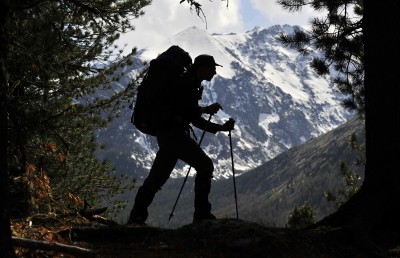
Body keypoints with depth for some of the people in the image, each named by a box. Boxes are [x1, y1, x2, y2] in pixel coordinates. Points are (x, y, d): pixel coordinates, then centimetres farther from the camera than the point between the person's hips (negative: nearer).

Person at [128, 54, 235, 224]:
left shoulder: (192, 84, 22)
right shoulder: (186, 82, -9)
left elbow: (194, 119, 23)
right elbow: (183, 111, -20)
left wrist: (220, 127, 16)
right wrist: (206, 109, -9)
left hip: (166, 134, 10)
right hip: (173, 133, -10)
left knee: (157, 178, 10)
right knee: (205, 166, -10)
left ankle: (136, 216, 12)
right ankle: (202, 214, -11)